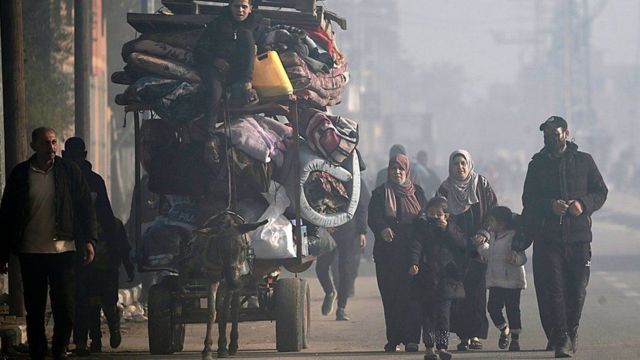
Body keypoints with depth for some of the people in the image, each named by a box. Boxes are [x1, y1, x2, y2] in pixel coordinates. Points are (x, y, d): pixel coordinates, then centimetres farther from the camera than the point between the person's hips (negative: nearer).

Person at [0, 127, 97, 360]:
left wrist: (89, 241, -3)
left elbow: (85, 207, 6)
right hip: (31, 253, 1)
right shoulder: (20, 174, 3)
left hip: (63, 250, 0)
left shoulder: (69, 172, 3)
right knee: (34, 309, 5)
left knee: (64, 307, -2)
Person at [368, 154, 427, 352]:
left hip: (412, 252, 0)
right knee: (390, 296, -2)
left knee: (411, 295, -7)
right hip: (387, 252, 0)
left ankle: (411, 338, -8)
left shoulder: (417, 193, 13)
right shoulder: (380, 193, 7)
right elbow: (373, 217, -6)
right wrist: (382, 229, -28)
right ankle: (393, 338, 3)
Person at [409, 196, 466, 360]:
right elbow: (416, 246, -7)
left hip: (446, 277, 0)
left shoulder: (451, 228, 10)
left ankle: (442, 346, -4)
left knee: (443, 314, -7)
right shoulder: (423, 228, 6)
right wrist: (414, 263, -23)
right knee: (428, 313, 1)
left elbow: (463, 244, -3)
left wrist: (447, 229, -10)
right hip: (427, 277, 0)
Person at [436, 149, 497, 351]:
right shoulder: (445, 189, 9)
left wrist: (484, 233, -10)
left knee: (476, 289, -6)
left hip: (478, 247, -1)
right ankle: (464, 336, -4)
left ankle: (475, 334, -4)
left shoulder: (482, 186, 6)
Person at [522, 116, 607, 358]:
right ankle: (561, 340, -9)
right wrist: (550, 205, -14)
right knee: (552, 290, -9)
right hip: (547, 237, 0)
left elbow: (600, 192, 9)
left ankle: (571, 331, 24)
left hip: (578, 237, 1)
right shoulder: (537, 165, 9)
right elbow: (528, 200, 5)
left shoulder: (584, 161, 9)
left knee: (577, 289, 3)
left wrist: (583, 204, -11)